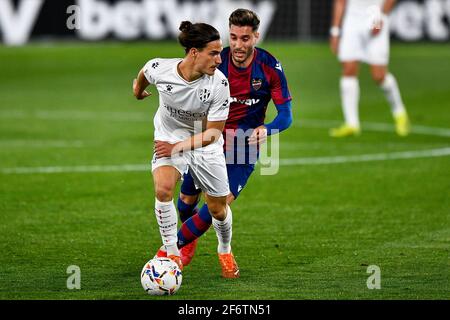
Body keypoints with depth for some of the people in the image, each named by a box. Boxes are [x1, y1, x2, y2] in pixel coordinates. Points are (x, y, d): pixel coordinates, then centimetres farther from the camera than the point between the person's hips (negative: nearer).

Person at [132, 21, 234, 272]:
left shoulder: (219, 84, -27)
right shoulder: (159, 68, -24)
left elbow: (213, 133, -20)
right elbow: (144, 74, 4)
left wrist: (178, 147, -28)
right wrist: (138, 90, 25)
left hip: (206, 145, 0)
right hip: (169, 137, 0)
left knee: (218, 209, 8)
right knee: (163, 189, -27)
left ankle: (225, 249, 41)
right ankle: (172, 254, -13)